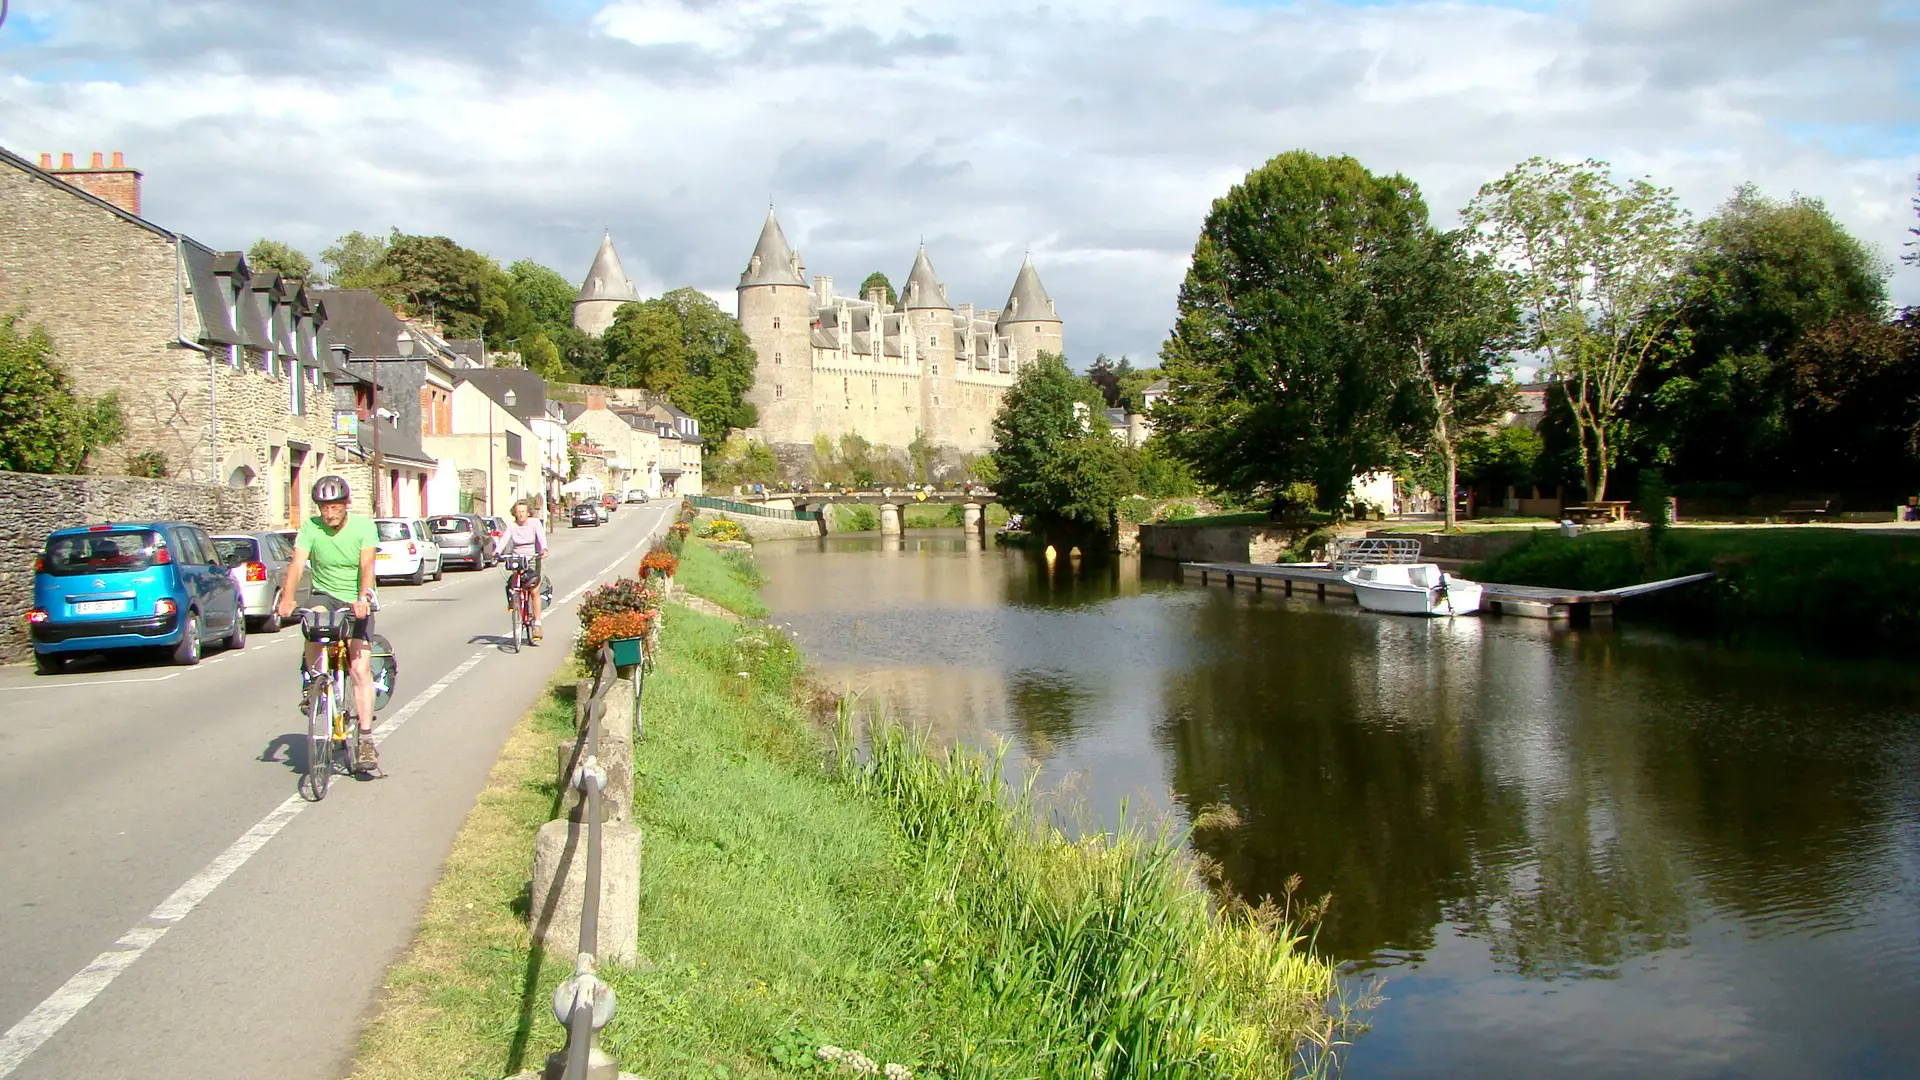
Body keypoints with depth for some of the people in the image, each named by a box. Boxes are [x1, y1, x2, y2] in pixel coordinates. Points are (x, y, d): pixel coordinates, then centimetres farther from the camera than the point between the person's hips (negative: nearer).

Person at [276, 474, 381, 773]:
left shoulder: (364, 526, -10)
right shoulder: (310, 528, -8)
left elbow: (367, 565, -23)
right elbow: (297, 564, -21)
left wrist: (363, 597, -41)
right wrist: (287, 598, -39)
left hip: (357, 604, -1)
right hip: (325, 595, 1)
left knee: (360, 670, -11)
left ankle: (366, 741, -8)